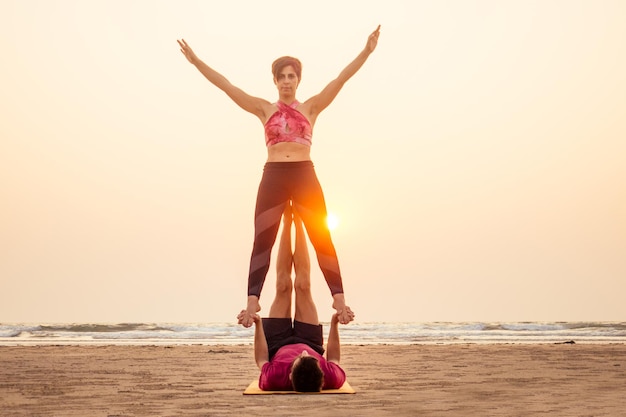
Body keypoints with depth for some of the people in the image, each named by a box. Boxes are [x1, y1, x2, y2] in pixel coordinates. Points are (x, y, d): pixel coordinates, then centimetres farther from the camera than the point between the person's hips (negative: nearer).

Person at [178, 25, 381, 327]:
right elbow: (226, 86, 6)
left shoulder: (311, 107, 9)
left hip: (305, 176, -1)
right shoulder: (265, 109, 11)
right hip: (273, 177, 1)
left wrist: (366, 52, -10)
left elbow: (341, 78, 0)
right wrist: (196, 62, 0)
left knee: (322, 239, -2)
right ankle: (253, 300, -1)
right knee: (262, 242, -2)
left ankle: (339, 298, 0)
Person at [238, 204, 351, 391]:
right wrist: (335, 323, -22)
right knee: (302, 286, 1)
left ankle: (287, 221, 20)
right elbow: (333, 359, -17)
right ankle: (297, 221, 20)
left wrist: (257, 323, -24)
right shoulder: (332, 378, -44)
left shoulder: (274, 379, -47)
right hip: (311, 342, 1)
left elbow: (262, 360, -21)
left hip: (277, 346, -1)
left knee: (283, 286, 0)